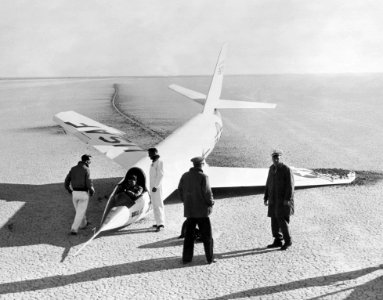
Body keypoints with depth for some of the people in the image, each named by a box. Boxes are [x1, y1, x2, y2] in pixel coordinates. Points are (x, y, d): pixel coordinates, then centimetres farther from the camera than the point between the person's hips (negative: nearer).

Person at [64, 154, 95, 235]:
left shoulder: (73, 169, 5)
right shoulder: (86, 169, -11)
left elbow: (67, 181, 4)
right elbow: (89, 183, -18)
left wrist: (69, 190, 22)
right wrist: (92, 191, 1)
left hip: (75, 193, 5)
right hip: (83, 194, -5)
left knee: (79, 210, 26)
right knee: (80, 213, 2)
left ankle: (83, 224, 44)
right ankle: (74, 229, -5)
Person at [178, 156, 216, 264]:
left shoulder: (185, 176, 1)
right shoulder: (203, 177, -15)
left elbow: (180, 190, 7)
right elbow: (207, 192, -18)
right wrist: (211, 203, -1)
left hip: (189, 210, 5)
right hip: (202, 210, -5)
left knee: (189, 235, 12)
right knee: (206, 235, 7)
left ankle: (186, 258, 13)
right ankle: (210, 258, 11)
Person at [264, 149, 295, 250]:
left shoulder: (286, 169, -10)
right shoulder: (271, 168, 11)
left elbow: (290, 185, -14)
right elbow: (268, 184, 16)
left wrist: (287, 199, -20)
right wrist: (266, 197, 13)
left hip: (283, 200, -7)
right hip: (274, 200, 7)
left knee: (282, 219, -11)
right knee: (274, 220, 7)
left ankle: (288, 241, 1)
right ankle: (278, 241, 15)